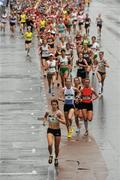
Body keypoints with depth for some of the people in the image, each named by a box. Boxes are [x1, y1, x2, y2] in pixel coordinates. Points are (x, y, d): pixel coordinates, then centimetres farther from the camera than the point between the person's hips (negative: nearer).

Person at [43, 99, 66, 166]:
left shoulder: (59, 112, -10)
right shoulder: (48, 112, -2)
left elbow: (64, 122, -16)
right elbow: (45, 116, 21)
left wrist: (58, 119, -29)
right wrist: (45, 121, 2)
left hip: (57, 130, -1)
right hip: (50, 130, 1)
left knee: (57, 147, 9)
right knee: (50, 144, -21)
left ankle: (56, 158, 34)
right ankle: (51, 155, 6)